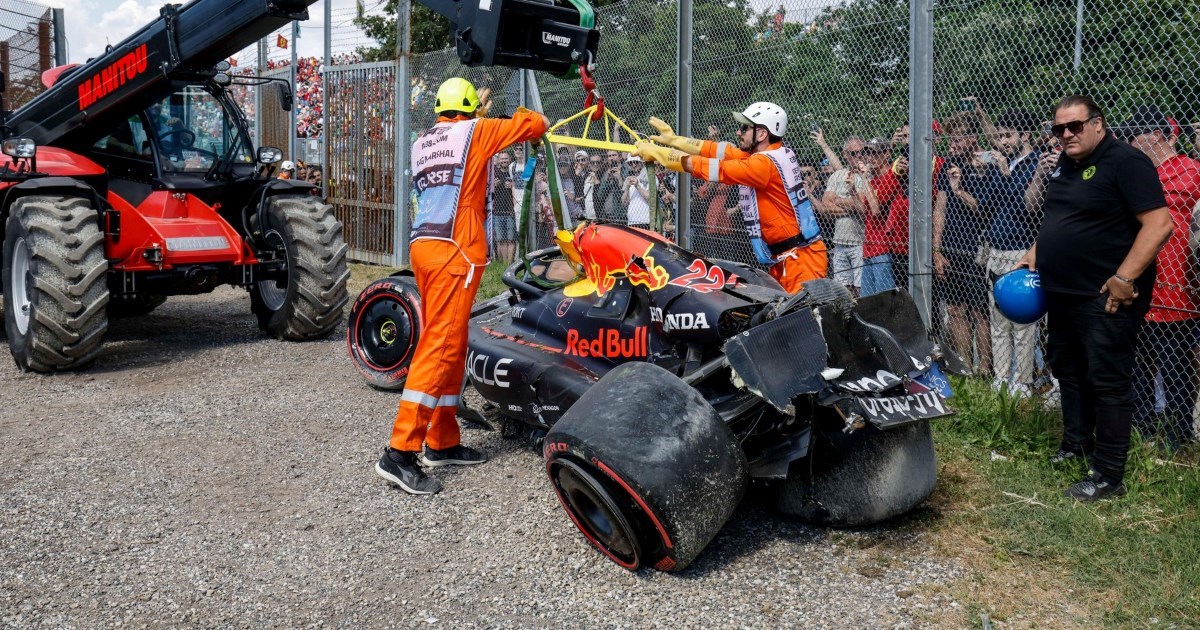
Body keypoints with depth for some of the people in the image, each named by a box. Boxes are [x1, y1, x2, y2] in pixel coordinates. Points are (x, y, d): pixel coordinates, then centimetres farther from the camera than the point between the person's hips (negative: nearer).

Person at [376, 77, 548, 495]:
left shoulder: (422, 141, 20)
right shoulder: (475, 131, 3)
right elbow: (531, 125, 10)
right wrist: (537, 120, 31)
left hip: (423, 246, 8)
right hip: (455, 249, -8)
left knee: (450, 346, 13)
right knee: (440, 345, -11)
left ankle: (442, 442, 18)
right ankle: (401, 451, -15)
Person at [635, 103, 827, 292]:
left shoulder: (766, 163, -17)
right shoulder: (771, 154, 11)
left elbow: (716, 169, -16)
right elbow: (721, 151, 12)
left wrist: (656, 152, -10)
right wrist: (673, 139, 11)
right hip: (785, 257, 10)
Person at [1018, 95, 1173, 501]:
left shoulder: (1125, 162, -14)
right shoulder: (1062, 164, 12)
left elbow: (1159, 224, -21)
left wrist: (1125, 277, -24)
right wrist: (1034, 254, 11)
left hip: (1105, 297, -9)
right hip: (1063, 294, 9)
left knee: (1106, 381, -4)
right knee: (1067, 370, 19)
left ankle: (1109, 476, 3)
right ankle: (1075, 445, 36)